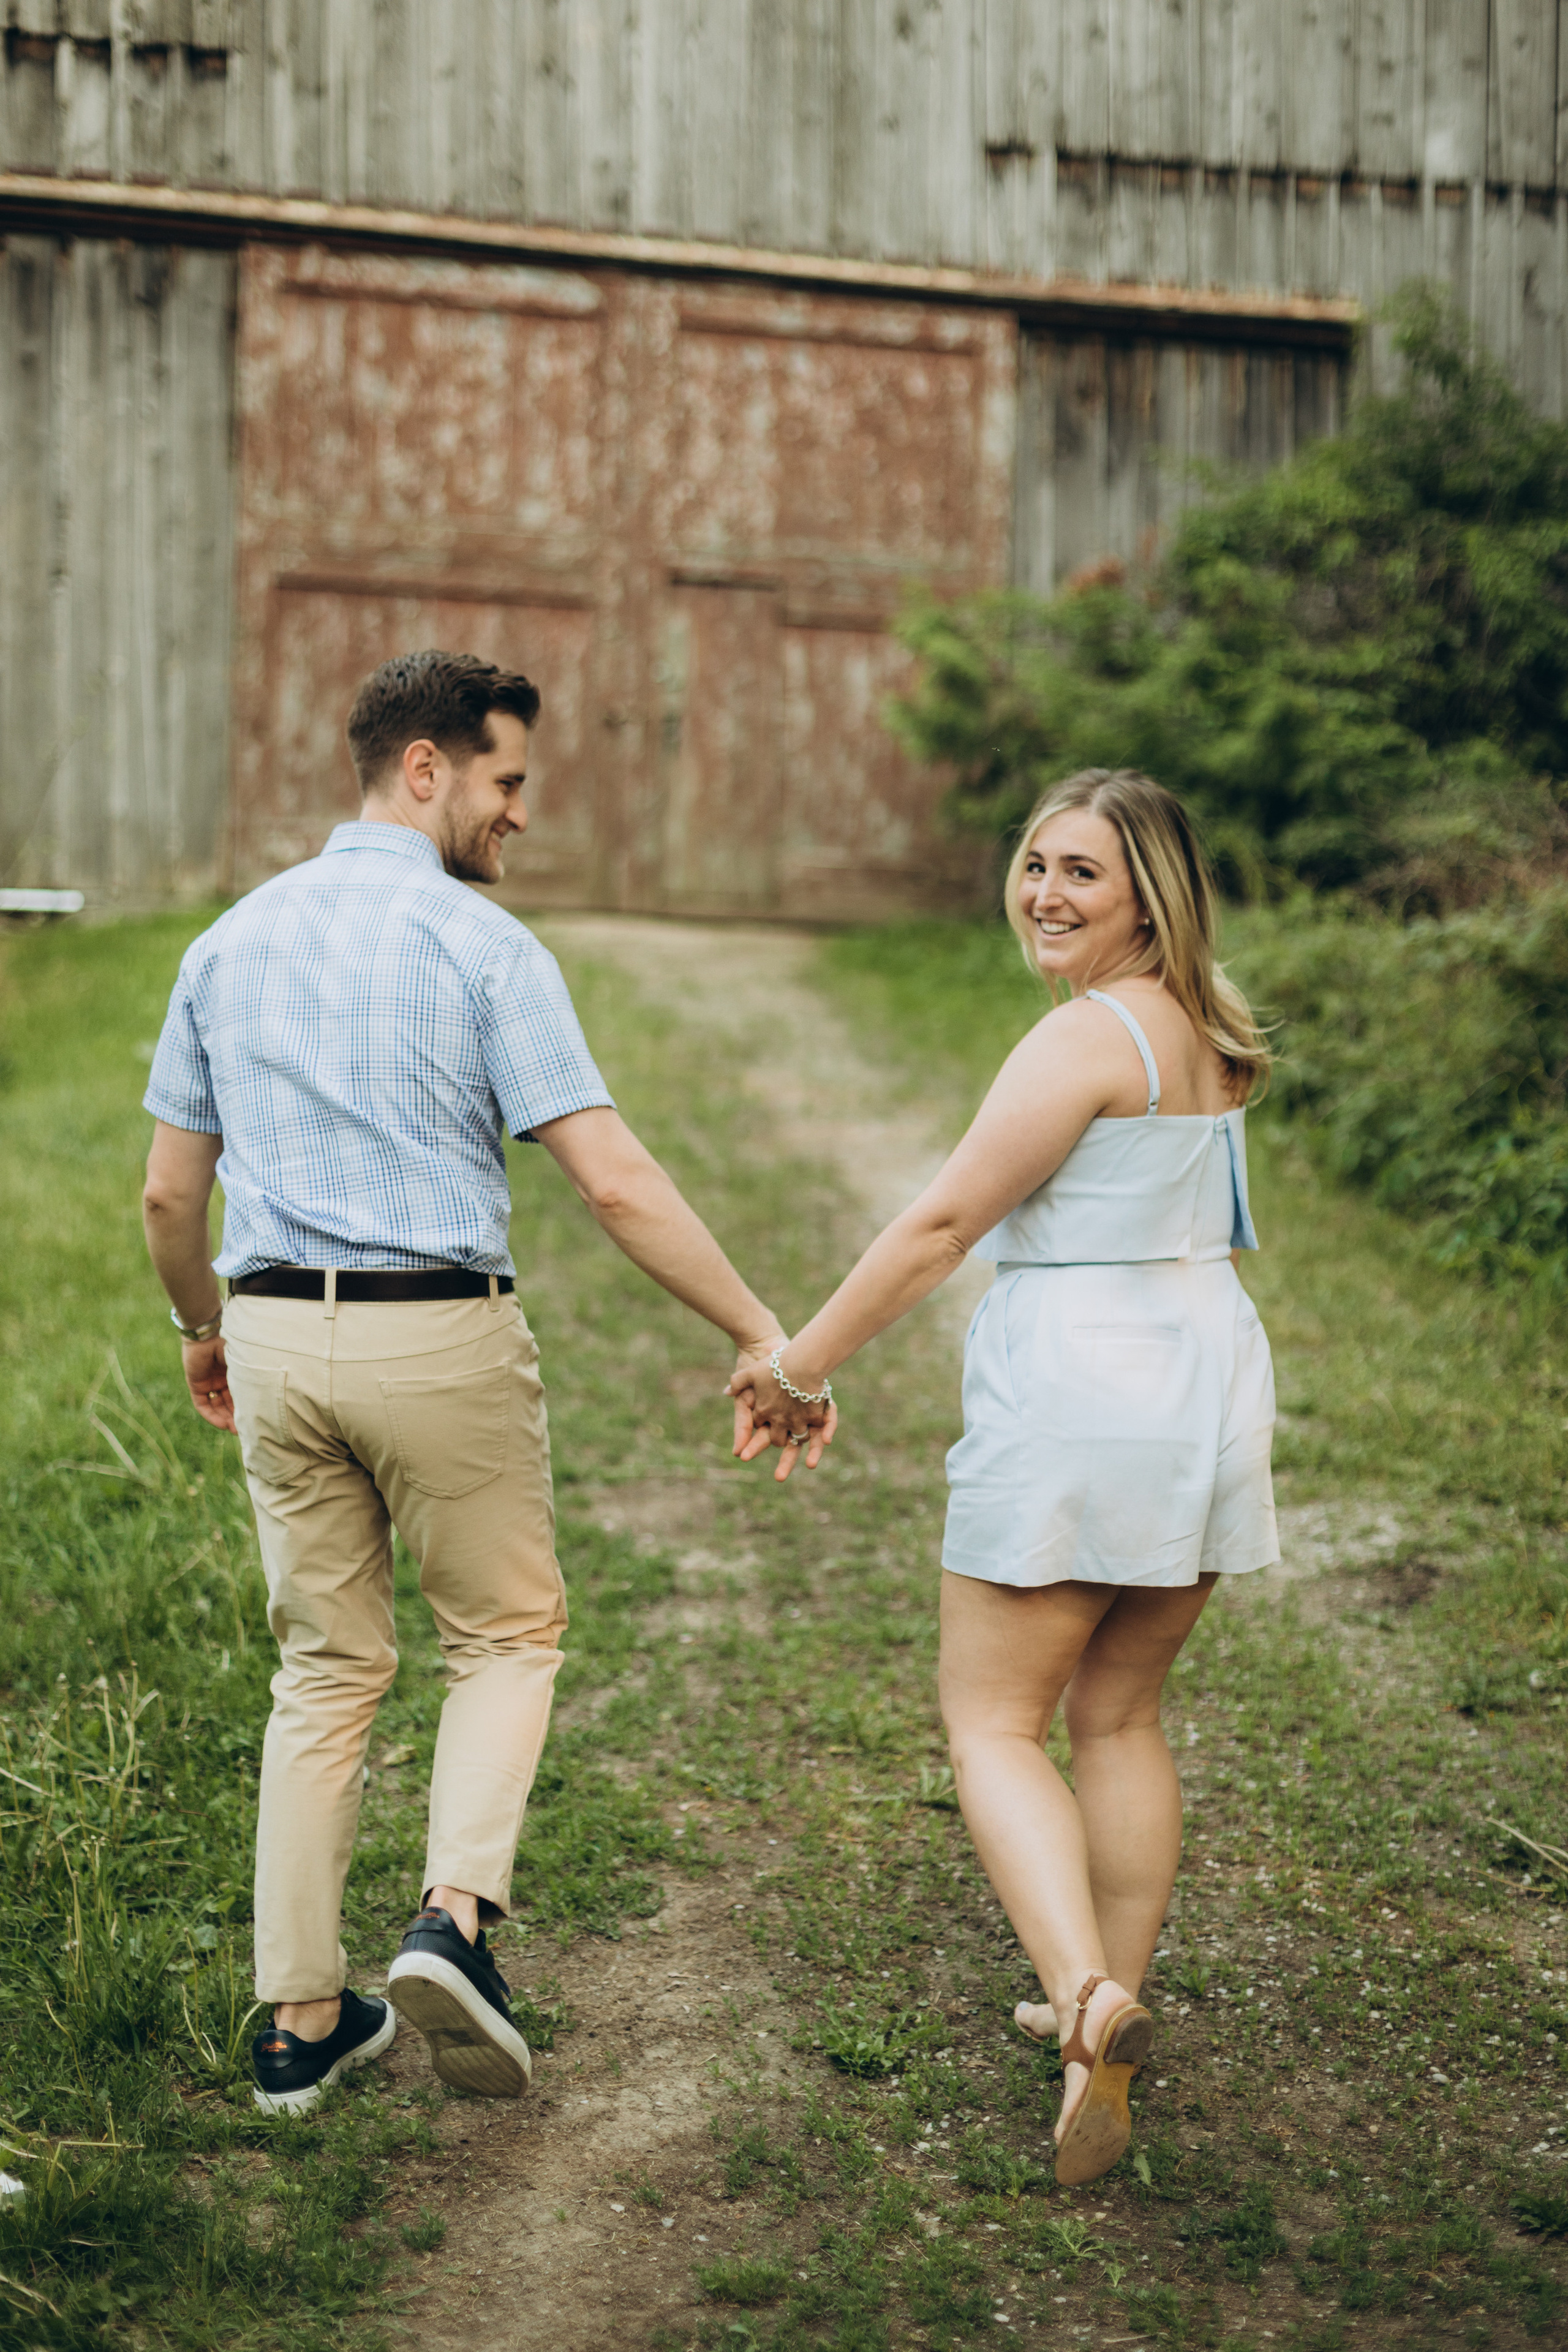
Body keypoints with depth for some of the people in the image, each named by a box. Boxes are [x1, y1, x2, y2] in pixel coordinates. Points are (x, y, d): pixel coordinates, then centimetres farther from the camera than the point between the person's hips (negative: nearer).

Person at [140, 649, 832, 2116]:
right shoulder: (482, 946, -8)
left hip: (278, 1335, 5)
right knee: (506, 1636, 14)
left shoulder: (230, 943, 9)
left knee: (324, 1668, 15)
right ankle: (457, 1914, -7)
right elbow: (614, 1183, -14)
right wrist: (760, 1337, -10)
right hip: (439, 1337, -5)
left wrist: (203, 1333, 29)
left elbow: (168, 1194, 12)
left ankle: (301, 2021, 17)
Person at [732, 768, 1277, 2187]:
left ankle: (1090, 1992, -16)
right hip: (1211, 1386, 8)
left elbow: (942, 1226, -16)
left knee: (994, 1721, 1)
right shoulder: (1211, 1039, 11)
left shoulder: (1089, 1039, -15)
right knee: (1122, 1715, 18)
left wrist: (798, 1370, -9)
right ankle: (1116, 2000, 27)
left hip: (1076, 1401, -8)